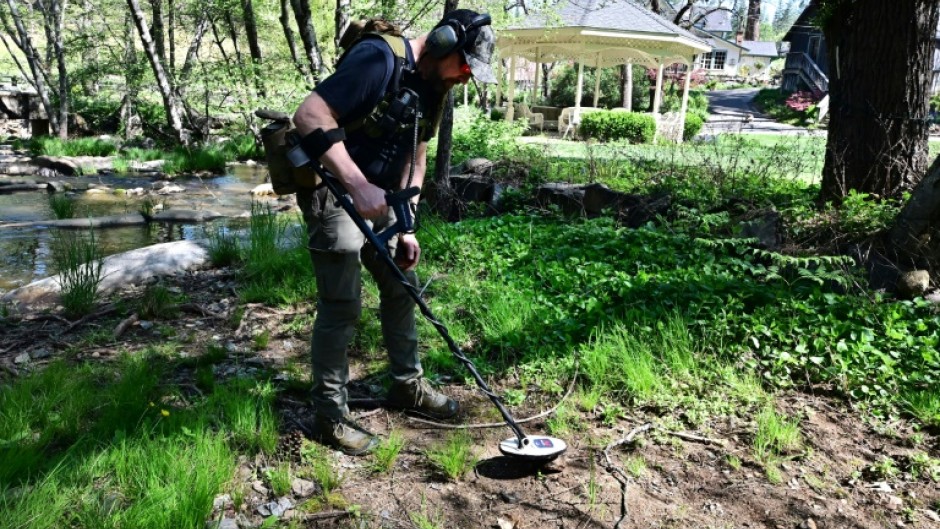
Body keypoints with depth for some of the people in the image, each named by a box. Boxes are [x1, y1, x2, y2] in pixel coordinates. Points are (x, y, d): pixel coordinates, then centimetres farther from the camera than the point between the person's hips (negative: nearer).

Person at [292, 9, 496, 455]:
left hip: (377, 196, 9)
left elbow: (415, 157, 14)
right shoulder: (380, 58, -21)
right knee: (342, 304, -7)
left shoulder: (433, 87, 6)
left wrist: (407, 226, 7)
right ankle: (329, 415, 8)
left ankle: (408, 385, 29)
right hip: (333, 190, -9)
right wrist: (358, 185, -35)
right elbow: (310, 115, -29)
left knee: (402, 286, 13)